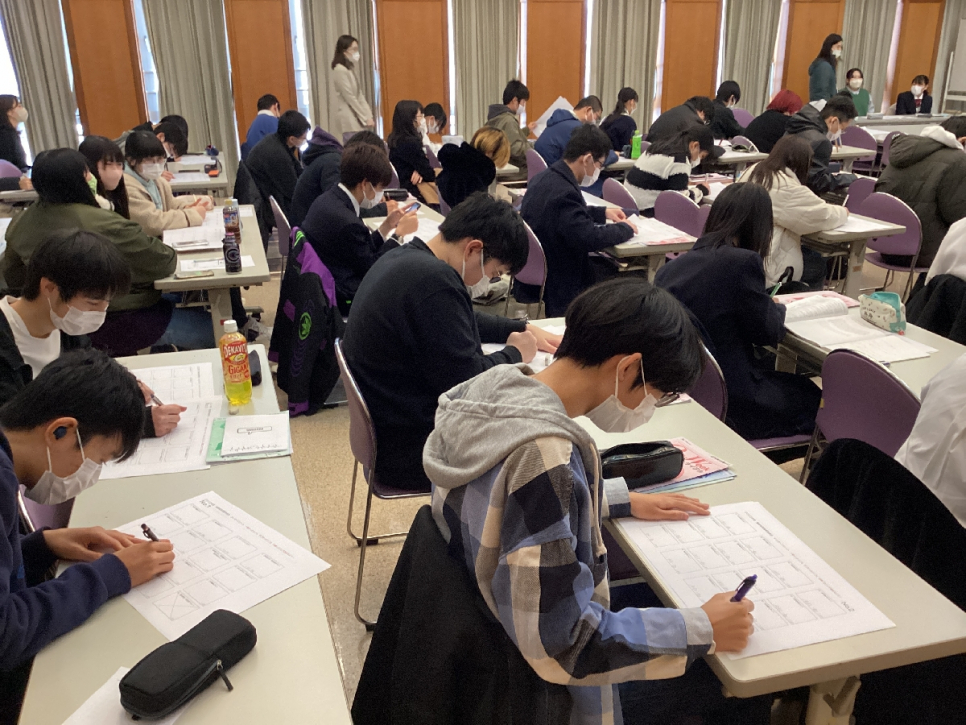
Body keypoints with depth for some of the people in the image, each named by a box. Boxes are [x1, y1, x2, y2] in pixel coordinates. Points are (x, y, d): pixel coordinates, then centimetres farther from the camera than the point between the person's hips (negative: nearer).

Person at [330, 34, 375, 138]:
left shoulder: (349, 70, 15)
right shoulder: (340, 70, -12)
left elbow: (359, 95, 12)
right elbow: (350, 98, -15)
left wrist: (368, 115, 1)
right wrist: (365, 117, -11)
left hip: (356, 119, 9)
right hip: (349, 121, -9)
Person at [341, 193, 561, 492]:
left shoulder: (404, 258, 6)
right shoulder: (434, 280, -27)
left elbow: (463, 322, 22)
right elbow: (467, 382, -25)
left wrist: (523, 329, 15)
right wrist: (514, 354, -7)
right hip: (411, 455, -10)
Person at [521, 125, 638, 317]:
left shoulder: (544, 178, 4)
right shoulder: (564, 192, -27)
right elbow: (590, 238, -32)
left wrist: (603, 212, 18)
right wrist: (624, 228, -13)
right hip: (557, 286, -10)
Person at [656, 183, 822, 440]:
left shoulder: (670, 267, 3)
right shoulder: (743, 262, -16)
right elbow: (769, 331, -7)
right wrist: (778, 308, 15)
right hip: (726, 405, -7)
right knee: (811, 398, 16)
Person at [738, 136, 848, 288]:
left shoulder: (754, 171, 8)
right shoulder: (787, 188, -18)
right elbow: (824, 216, -8)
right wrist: (842, 212, 14)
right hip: (762, 268, -8)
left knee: (809, 254, 24)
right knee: (817, 263, 14)